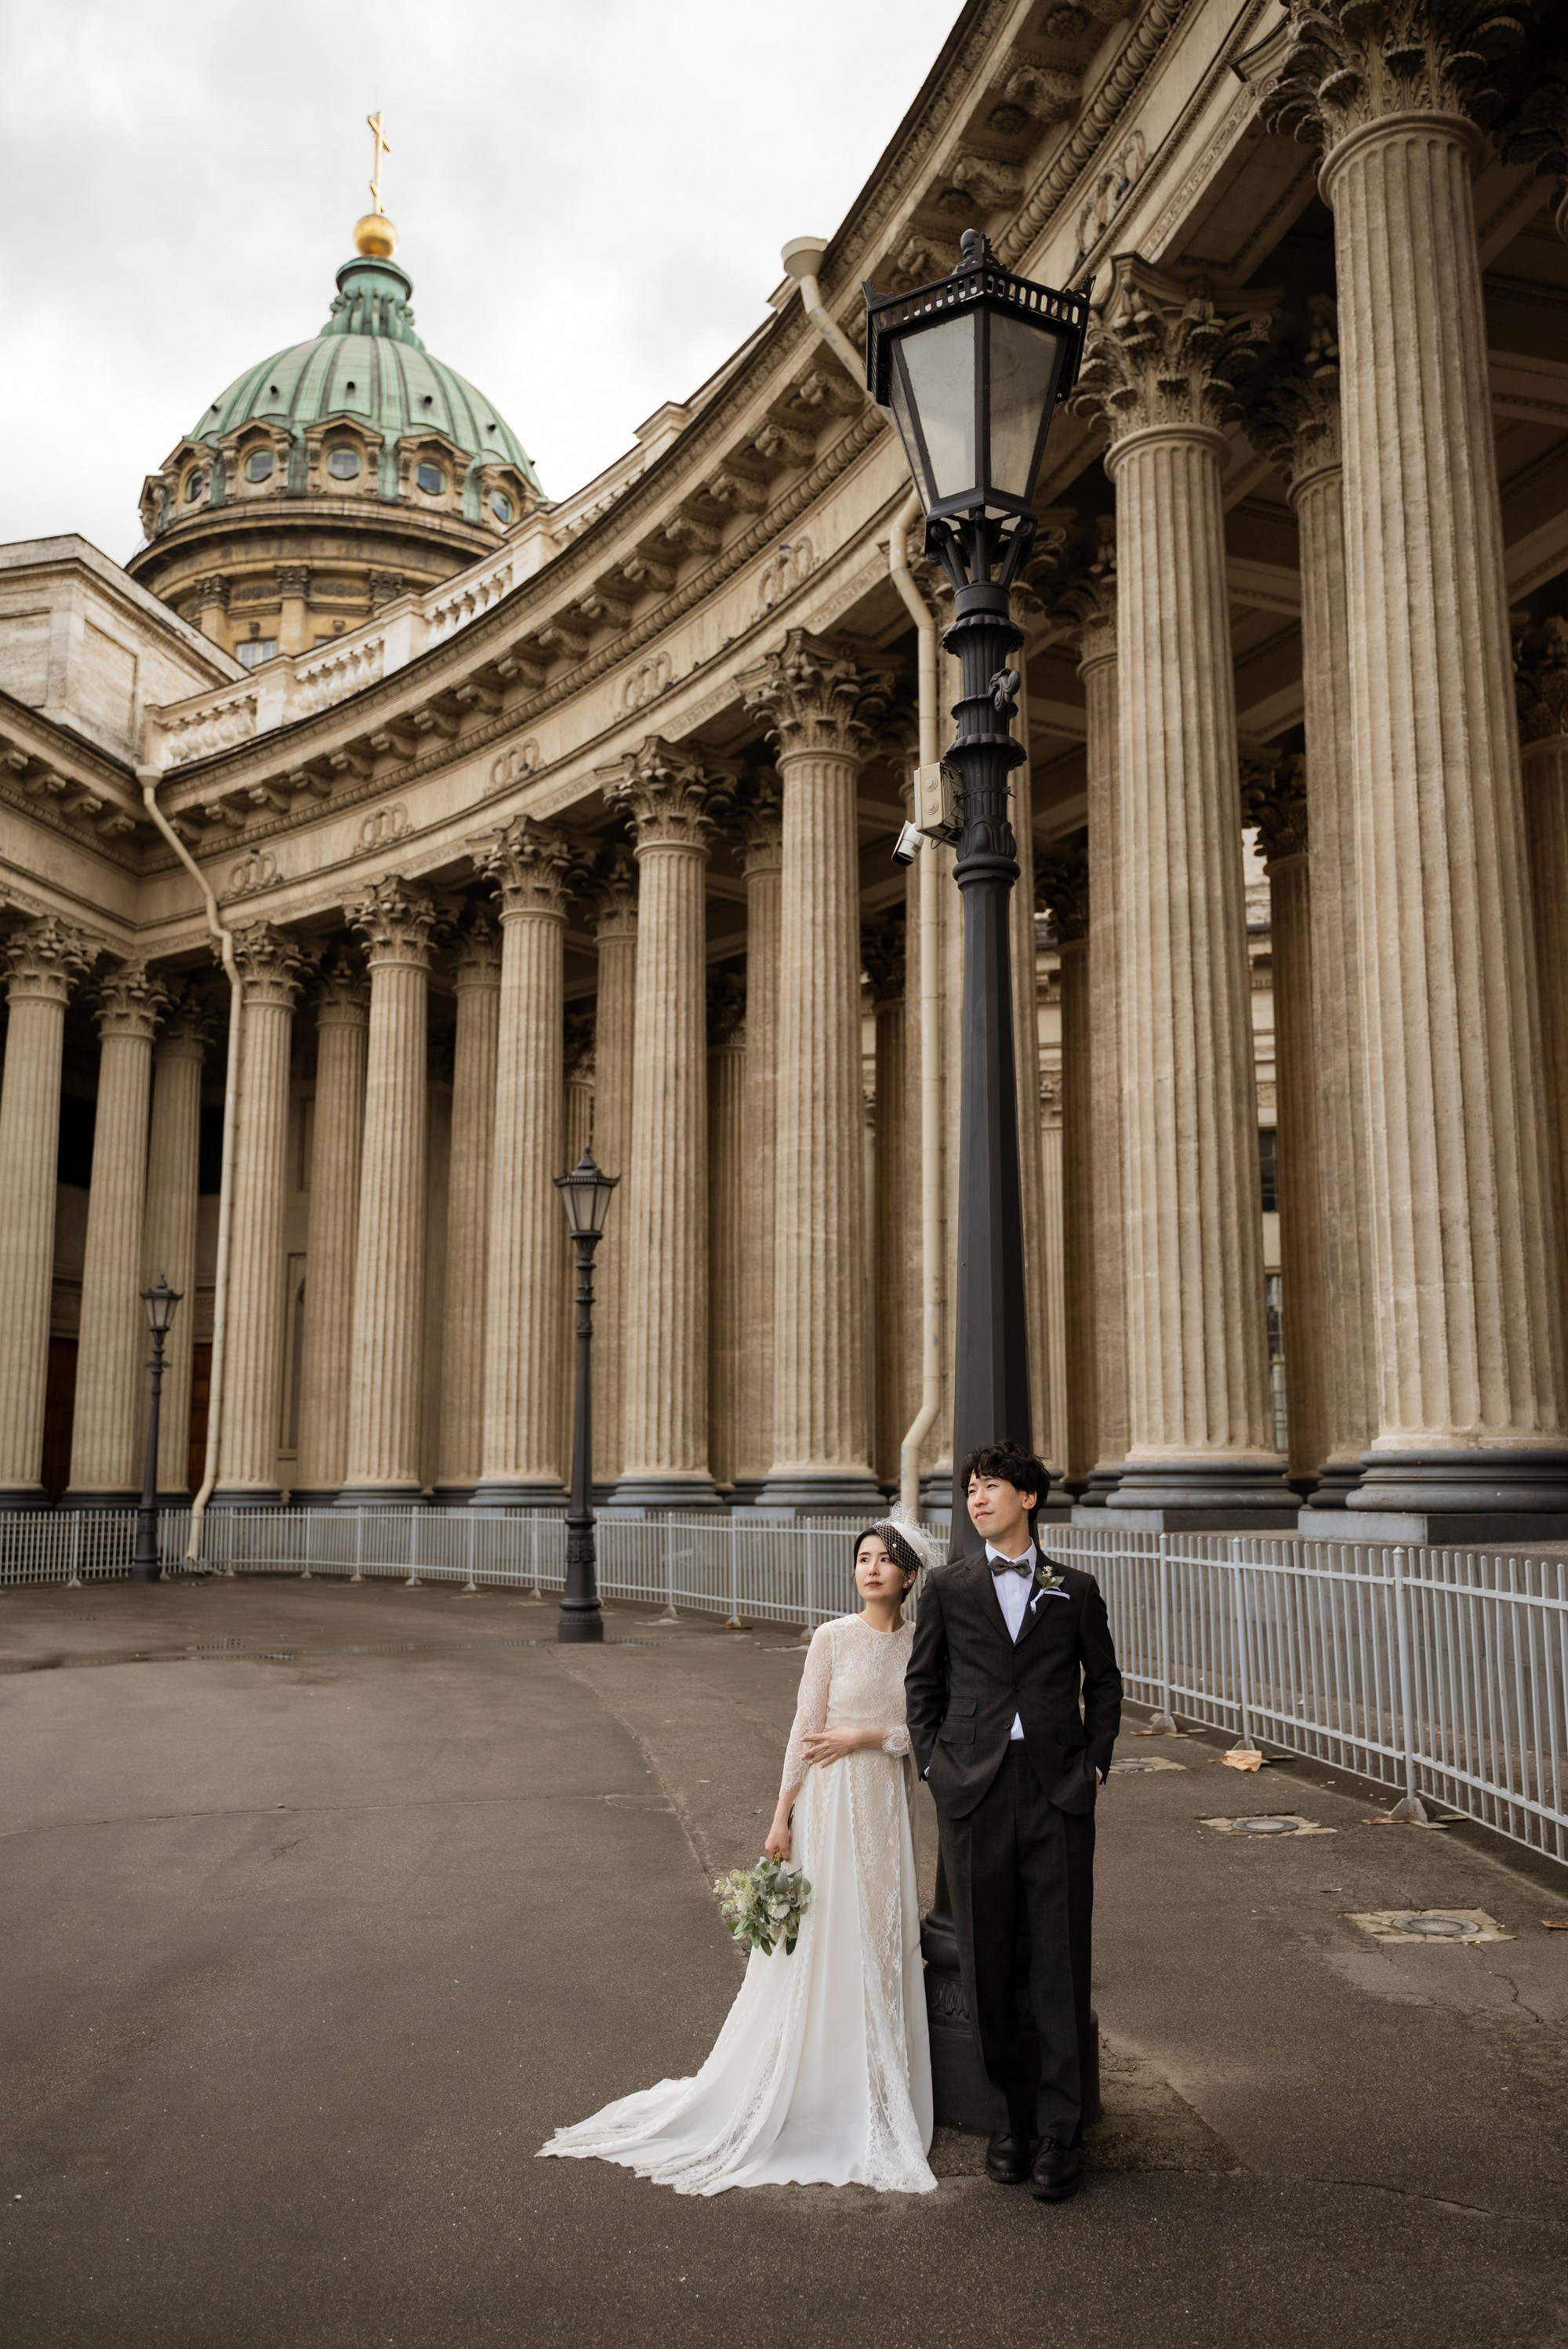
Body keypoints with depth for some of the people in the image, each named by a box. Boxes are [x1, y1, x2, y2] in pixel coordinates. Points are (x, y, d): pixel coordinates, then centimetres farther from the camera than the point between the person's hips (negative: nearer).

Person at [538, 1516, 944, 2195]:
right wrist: (783, 1815, -7)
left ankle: (872, 2102, 24)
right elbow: (805, 1730, -6)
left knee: (883, 1949, 10)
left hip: (887, 1809, 3)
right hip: (831, 1804, -3)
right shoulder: (833, 1638, -6)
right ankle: (801, 2094, 16)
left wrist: (867, 1736, -12)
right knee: (818, 1944, 2)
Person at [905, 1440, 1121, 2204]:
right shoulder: (948, 1588, 8)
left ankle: (1058, 2132, 12)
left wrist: (1094, 1765, 4)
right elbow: (922, 1684, 12)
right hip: (974, 1792, 1)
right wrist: (932, 1765, 2)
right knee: (989, 1965, 6)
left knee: (1060, 1965, 1)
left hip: (1058, 1794, -1)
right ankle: (1015, 2116, 22)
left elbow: (1103, 1682, 13)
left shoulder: (1075, 1590, 7)